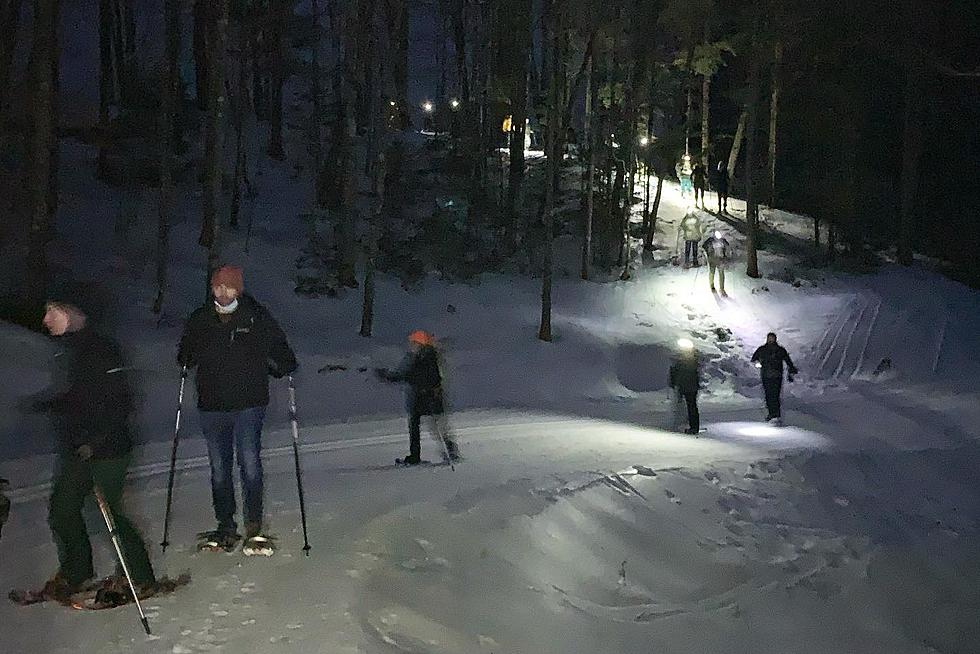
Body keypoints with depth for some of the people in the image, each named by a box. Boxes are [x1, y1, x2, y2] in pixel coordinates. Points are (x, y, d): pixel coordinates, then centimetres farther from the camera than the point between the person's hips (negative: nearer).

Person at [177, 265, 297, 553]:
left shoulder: (257, 317, -3)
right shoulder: (200, 320, 5)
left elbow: (279, 346, 8)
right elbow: (186, 354, 19)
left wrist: (284, 367, -6)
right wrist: (185, 362, 2)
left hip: (249, 404, -3)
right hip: (212, 406, 3)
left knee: (250, 465, -5)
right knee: (219, 469, 9)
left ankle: (254, 528, 5)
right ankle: (226, 527, 20)